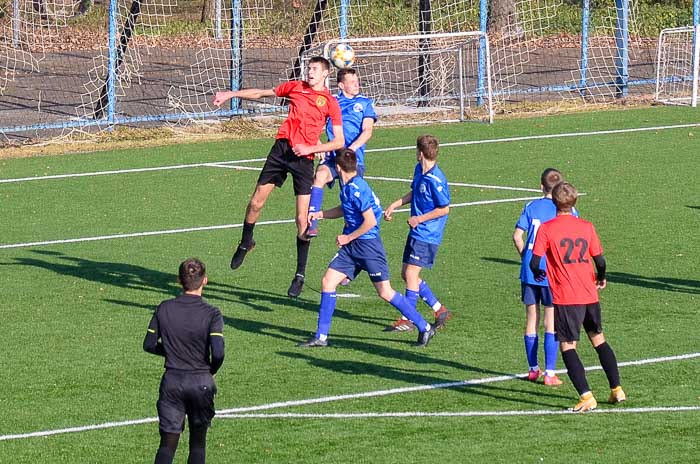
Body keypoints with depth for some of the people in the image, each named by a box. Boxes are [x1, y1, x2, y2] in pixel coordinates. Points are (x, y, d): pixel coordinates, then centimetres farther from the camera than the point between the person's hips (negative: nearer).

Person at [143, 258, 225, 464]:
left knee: (167, 444, 4)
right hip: (201, 382, -1)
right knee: (198, 443, 14)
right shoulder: (211, 314, -11)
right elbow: (218, 353, -19)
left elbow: (149, 345, 3)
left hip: (172, 381, 2)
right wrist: (211, 370, 1)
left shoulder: (164, 309, -2)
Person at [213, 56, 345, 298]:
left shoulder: (330, 102, 0)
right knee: (256, 202, 4)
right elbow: (261, 93, 23)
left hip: (304, 158, -3)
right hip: (282, 149, 3)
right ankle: (245, 244, 33)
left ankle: (300, 275, 5)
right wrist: (230, 94, 20)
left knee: (302, 219, -6)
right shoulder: (295, 87, 11)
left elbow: (339, 142, -2)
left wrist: (310, 148, -12)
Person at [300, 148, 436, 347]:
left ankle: (425, 328, 7)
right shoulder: (347, 186, 7)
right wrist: (319, 214, 17)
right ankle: (321, 336, 8)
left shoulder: (357, 189, -21)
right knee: (328, 282, 3)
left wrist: (348, 238, -13)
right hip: (351, 247, 9)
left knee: (384, 292, -4)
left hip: (368, 244, -9)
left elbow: (370, 221, -23)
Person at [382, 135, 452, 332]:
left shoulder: (436, 180, -21)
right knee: (406, 274, 11)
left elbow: (444, 209, -17)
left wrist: (419, 219, -14)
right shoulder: (419, 170, 7)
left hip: (427, 236, -10)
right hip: (416, 233, 10)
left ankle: (407, 320, 0)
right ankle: (440, 310, 20)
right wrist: (395, 205, 15)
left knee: (411, 273, -9)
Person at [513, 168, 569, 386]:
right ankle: (550, 373, -1)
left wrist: (526, 257, 12)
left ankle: (533, 369, 19)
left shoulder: (532, 207, 4)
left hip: (530, 271, 3)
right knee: (551, 322, 2)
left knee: (531, 319, 12)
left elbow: (517, 236, -1)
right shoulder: (567, 210, -4)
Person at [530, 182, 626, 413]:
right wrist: (601, 279, 28)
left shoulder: (546, 229, -7)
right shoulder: (587, 227, 4)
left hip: (565, 298, -4)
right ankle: (617, 389, 23)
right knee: (598, 339, 20)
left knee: (567, 346, 0)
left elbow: (534, 263, -10)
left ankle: (587, 397, -12)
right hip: (589, 294, 4)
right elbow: (600, 261, 7)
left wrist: (538, 273, 14)